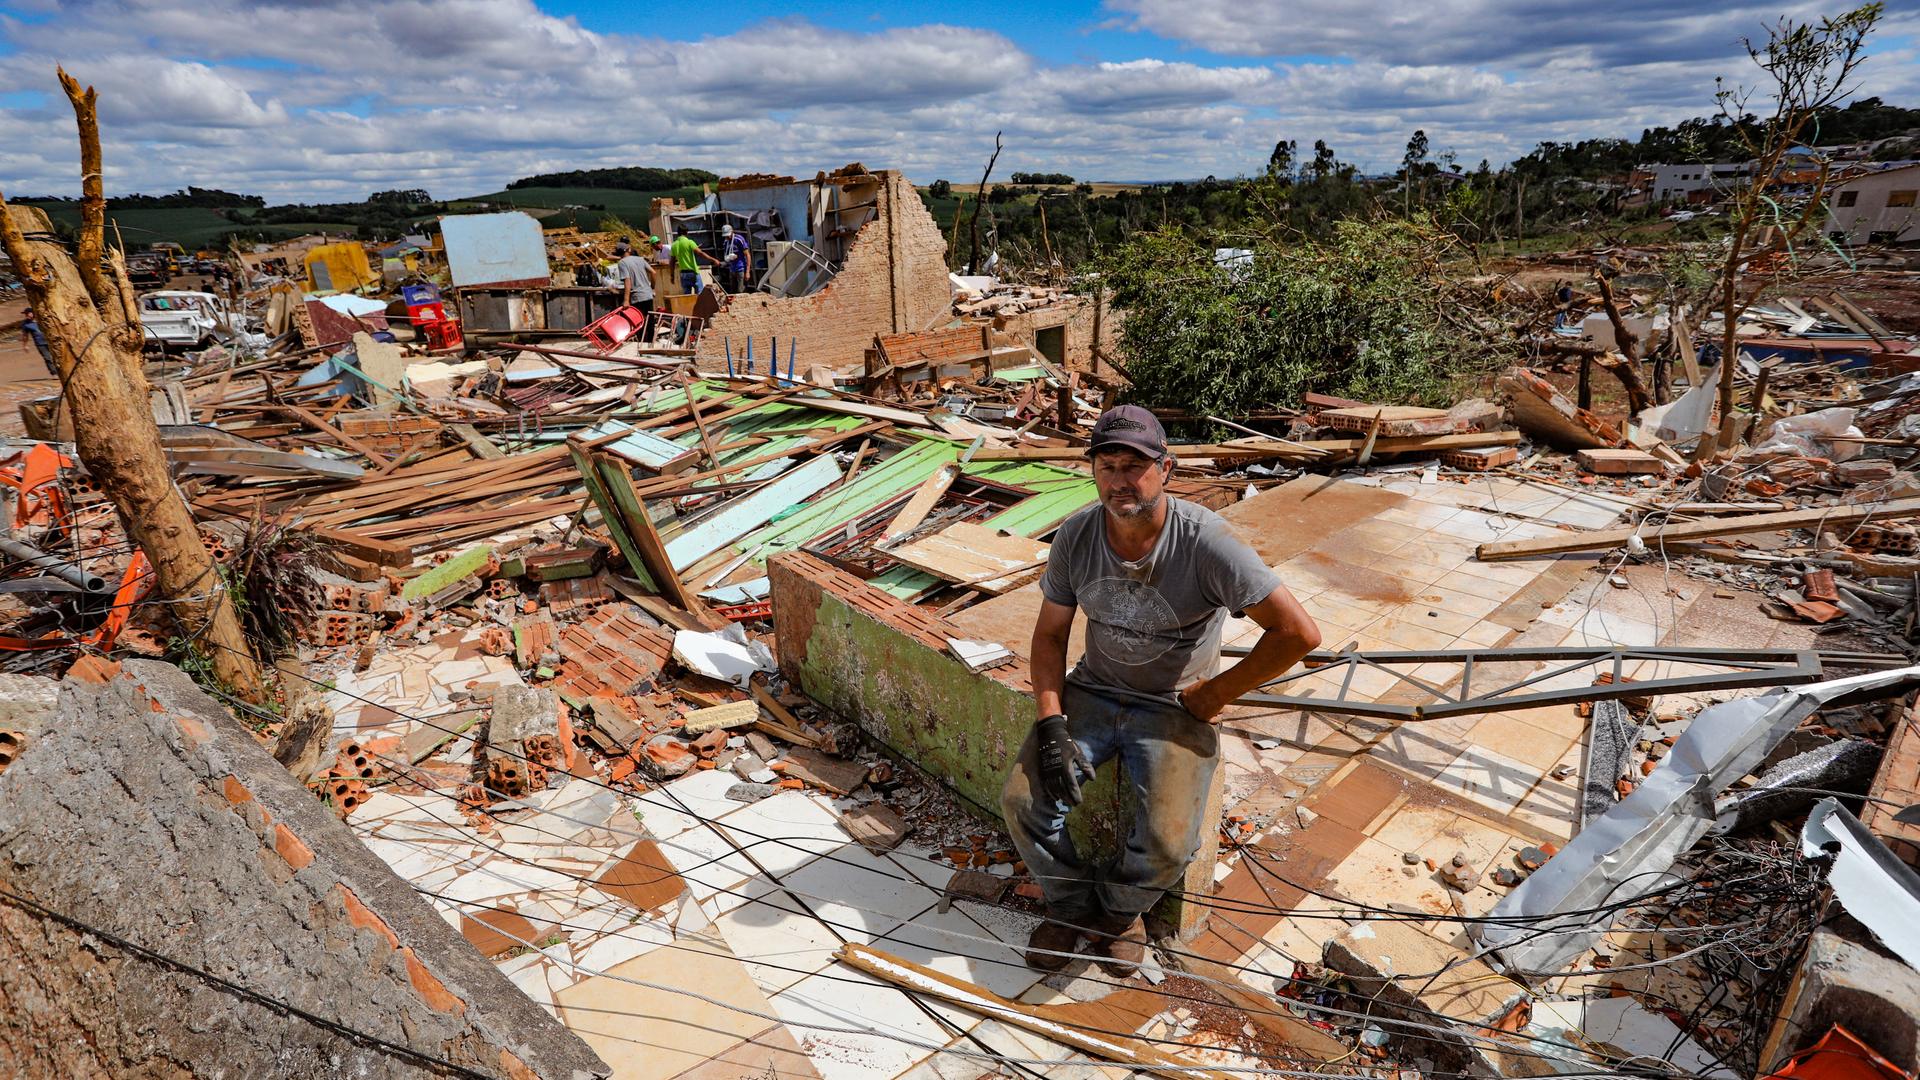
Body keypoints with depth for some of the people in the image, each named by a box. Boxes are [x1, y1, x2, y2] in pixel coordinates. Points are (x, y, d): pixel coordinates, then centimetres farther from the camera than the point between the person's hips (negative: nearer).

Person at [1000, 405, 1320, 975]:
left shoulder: (1205, 542, -22)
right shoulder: (1076, 536, -8)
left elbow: (1299, 633, -20)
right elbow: (1049, 635, 2)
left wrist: (1217, 693, -12)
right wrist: (1051, 725, -11)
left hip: (1177, 708, -3)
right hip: (1093, 692, 4)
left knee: (1168, 842, -23)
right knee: (1023, 801, -14)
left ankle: (1120, 907, 15)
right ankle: (1071, 904, 16)